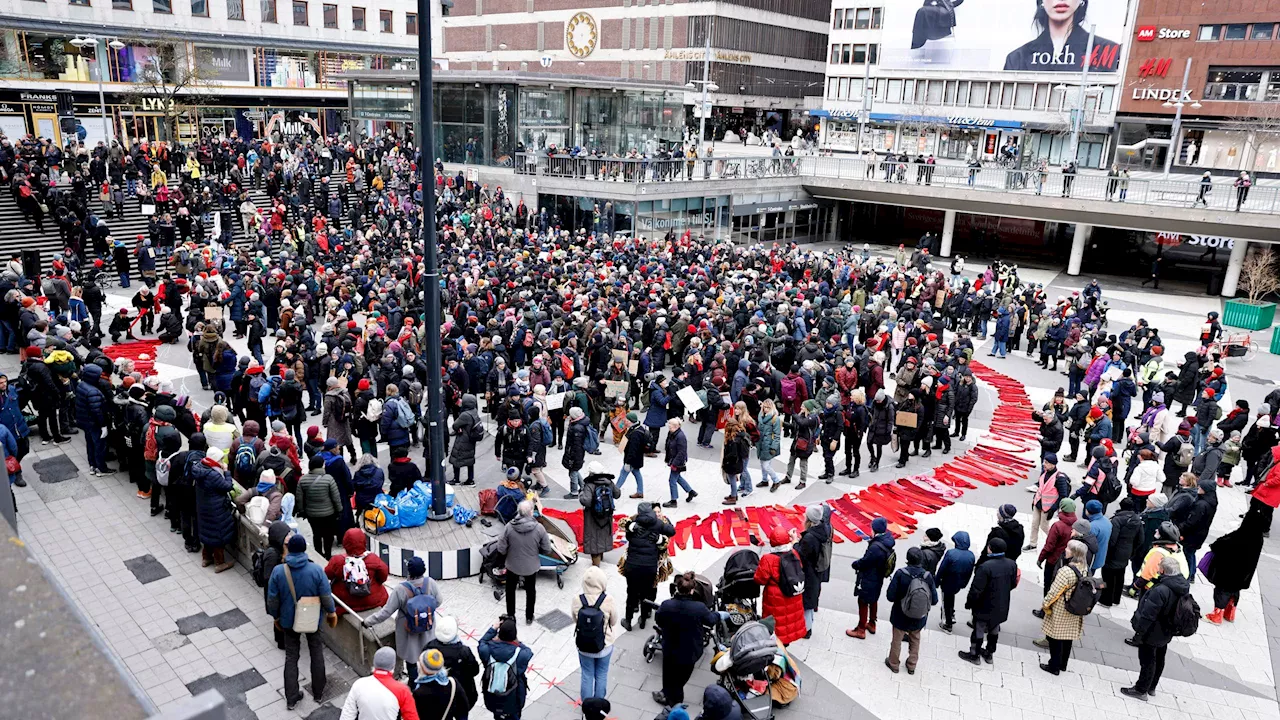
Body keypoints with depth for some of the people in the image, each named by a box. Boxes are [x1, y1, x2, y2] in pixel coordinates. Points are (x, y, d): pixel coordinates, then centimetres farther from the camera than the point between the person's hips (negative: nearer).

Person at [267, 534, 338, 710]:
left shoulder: (278, 571, -17)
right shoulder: (316, 569, -20)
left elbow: (272, 599, -8)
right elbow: (326, 596, -14)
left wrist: (276, 617, 10)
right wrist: (331, 612, 4)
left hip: (289, 620, 1)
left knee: (291, 657, 16)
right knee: (317, 654, 18)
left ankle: (291, 698, 23)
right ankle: (318, 692, 30)